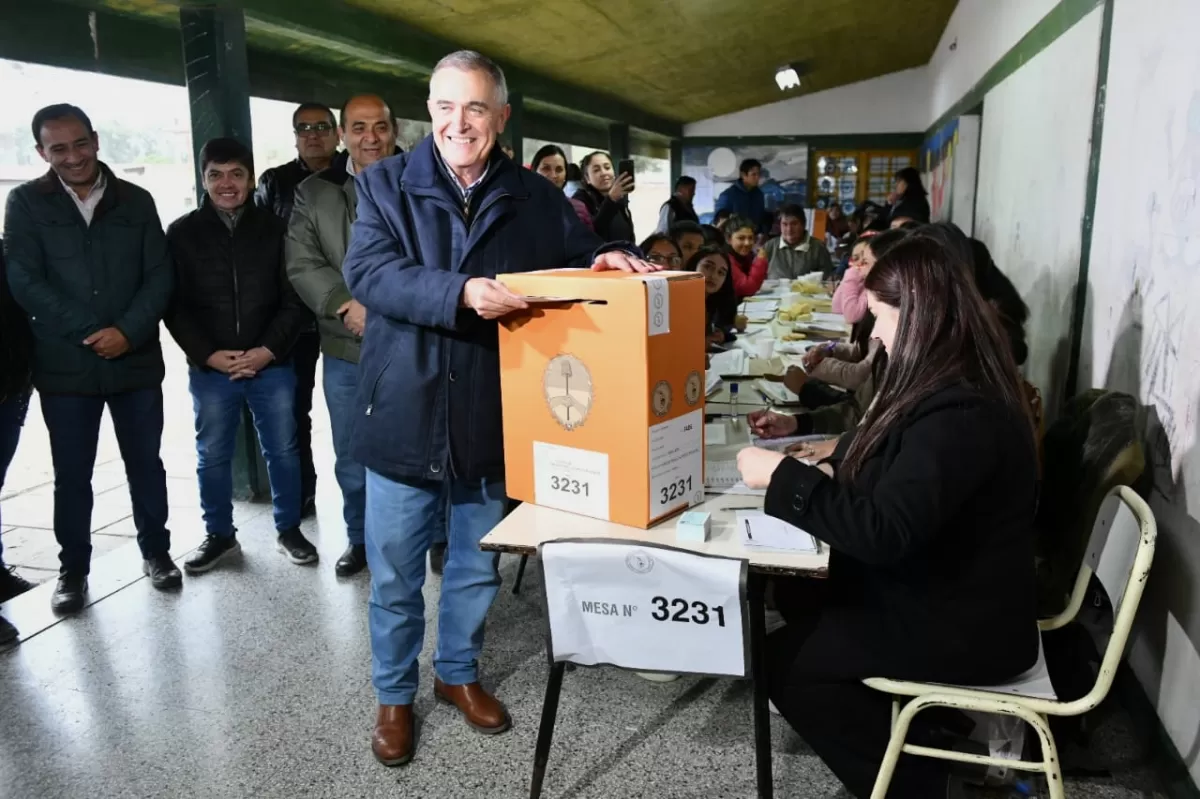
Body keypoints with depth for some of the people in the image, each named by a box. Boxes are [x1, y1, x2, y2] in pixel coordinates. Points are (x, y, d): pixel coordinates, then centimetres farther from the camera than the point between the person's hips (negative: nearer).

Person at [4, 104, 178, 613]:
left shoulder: (136, 202, 5)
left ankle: (156, 551, 28)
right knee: (71, 474, 9)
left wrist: (128, 332, -14)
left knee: (145, 463, 12)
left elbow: (160, 276, 0)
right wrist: (91, 333, -15)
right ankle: (73, 569, 24)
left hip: (136, 360, 1)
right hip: (65, 366, -1)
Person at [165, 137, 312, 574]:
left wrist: (269, 350, -13)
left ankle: (289, 529, 25)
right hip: (209, 369, 1)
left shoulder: (274, 229, 2)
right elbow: (175, 306, 0)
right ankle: (220, 535, 28)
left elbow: (294, 300, -1)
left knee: (282, 451, 8)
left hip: (271, 365, 0)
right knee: (212, 456, 11)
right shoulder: (182, 233, 3)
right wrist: (208, 355, -11)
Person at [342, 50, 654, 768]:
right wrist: (460, 292, -32)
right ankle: (395, 694, 35)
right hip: (404, 418, -2)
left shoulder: (534, 197, 4)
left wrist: (607, 260, -16)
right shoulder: (387, 184, -2)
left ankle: (459, 673, 43)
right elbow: (368, 271, -16)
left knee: (477, 568, 19)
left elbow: (580, 257, 9)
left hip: (491, 423, 2)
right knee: (395, 576, 13)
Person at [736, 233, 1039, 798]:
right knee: (797, 594, 11)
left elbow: (884, 532, -33)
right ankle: (906, 733, 19)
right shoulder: (954, 386, 4)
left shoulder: (961, 414, -29)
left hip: (963, 625, -10)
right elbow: (887, 464, 18)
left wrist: (783, 476, -27)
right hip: (946, 589, 10)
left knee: (781, 661, -3)